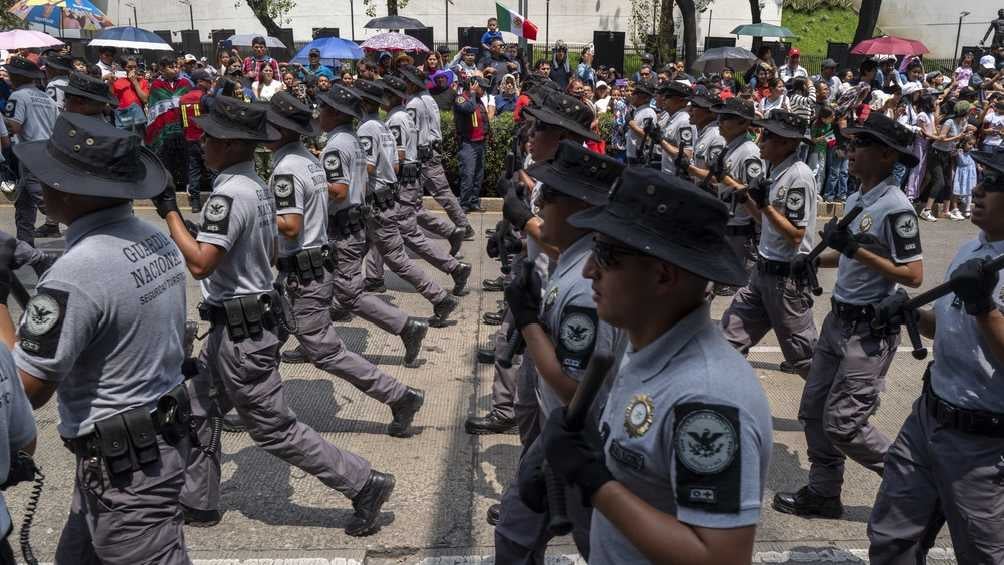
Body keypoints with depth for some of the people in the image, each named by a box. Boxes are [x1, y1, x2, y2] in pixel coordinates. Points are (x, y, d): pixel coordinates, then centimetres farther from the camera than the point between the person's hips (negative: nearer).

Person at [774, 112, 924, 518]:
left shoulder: (896, 207, -18)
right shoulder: (855, 200, 10)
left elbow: (913, 275, -21)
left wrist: (857, 250, -26)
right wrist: (813, 260, 11)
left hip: (872, 329, -9)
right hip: (839, 318, 9)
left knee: (843, 424, -5)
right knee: (813, 409, 13)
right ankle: (823, 493, 28)